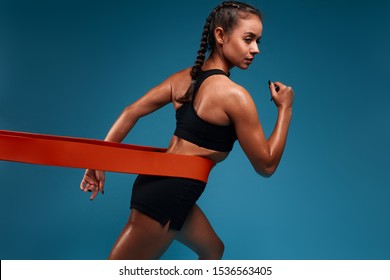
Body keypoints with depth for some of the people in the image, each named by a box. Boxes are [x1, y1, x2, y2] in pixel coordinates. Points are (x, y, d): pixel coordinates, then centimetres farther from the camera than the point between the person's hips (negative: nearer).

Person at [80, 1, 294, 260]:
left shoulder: (185, 77, 6)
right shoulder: (234, 95, -17)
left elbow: (131, 112, 5)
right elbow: (266, 165, -9)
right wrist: (285, 110, -2)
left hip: (159, 181, 9)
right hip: (168, 195, -9)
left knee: (213, 250, 26)